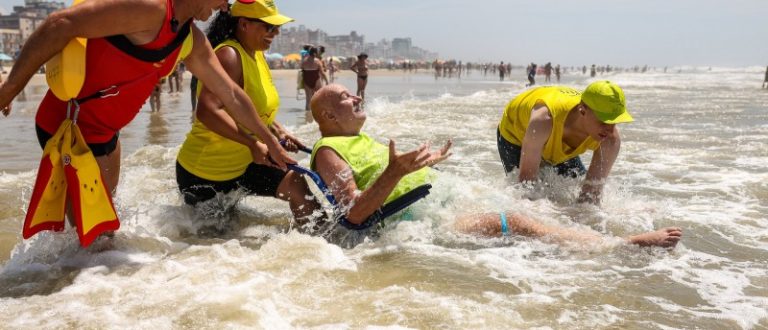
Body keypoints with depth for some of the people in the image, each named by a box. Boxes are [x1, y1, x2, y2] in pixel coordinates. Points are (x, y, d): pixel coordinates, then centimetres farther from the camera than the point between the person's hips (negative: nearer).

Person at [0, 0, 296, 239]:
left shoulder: (192, 41, 8)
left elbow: (232, 95, 15)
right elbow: (60, 25, -26)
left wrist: (271, 142, 19)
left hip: (105, 134, 9)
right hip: (69, 129, -9)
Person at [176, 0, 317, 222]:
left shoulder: (257, 55, 4)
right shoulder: (229, 55, -24)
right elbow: (207, 111, -37)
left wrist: (278, 131, 0)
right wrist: (253, 144, -37)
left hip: (241, 164, 8)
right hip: (205, 172, -8)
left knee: (296, 185, 2)